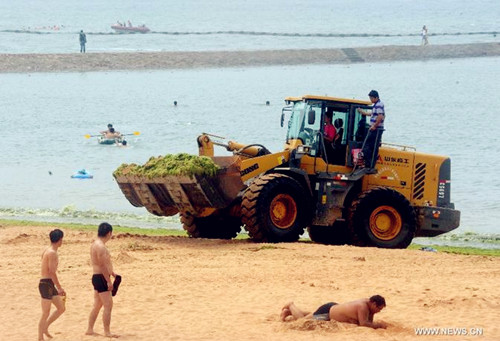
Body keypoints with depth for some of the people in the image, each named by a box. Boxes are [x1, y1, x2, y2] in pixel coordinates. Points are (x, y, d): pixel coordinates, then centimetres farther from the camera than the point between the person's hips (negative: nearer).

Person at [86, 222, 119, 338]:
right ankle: (107, 332, -7)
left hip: (97, 277, 11)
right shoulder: (100, 247, -19)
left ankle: (90, 329, 21)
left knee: (97, 305, 16)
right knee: (108, 305, -8)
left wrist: (112, 272, 28)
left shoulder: (96, 244, 14)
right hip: (101, 278, -11)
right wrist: (108, 281, -20)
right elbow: (103, 265, -22)